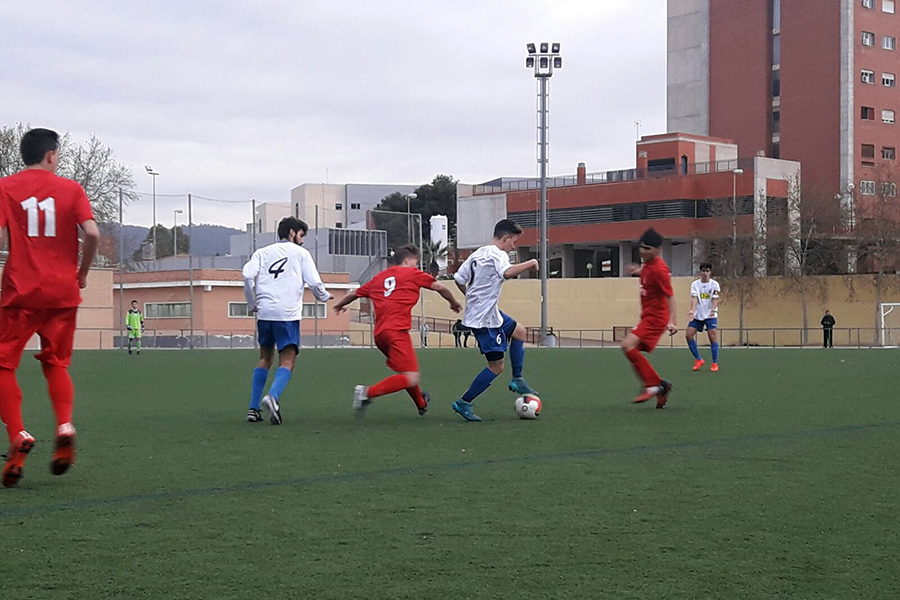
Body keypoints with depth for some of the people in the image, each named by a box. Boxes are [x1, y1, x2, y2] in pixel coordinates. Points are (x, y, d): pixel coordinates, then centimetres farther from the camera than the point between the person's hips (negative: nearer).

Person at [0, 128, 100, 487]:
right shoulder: (70, 189, 4)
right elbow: (92, 233, -7)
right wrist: (82, 273, 7)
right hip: (63, 294, 2)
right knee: (56, 363, 17)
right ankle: (65, 425, -5)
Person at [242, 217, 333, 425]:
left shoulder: (262, 253, 17)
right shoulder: (301, 253, 11)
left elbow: (248, 276, 0)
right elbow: (314, 282, 3)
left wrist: (252, 305, 12)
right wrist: (324, 297, 23)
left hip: (265, 313, 4)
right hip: (288, 314, -4)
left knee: (265, 359, 18)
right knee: (287, 362, -4)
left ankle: (254, 409, 14)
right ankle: (272, 397, -32)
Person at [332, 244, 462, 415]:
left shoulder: (379, 277, 24)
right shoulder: (412, 273, 10)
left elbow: (355, 293, 33)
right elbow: (440, 288, 13)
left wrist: (339, 305, 52)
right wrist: (454, 303, 31)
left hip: (379, 333, 8)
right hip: (397, 332, -8)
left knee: (406, 372, 26)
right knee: (411, 379, -15)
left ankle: (421, 404, 41)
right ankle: (368, 392, -26)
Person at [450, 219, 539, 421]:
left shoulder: (477, 254, 11)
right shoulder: (498, 254, -16)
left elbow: (459, 279, 13)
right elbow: (507, 272, -37)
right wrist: (530, 263, -24)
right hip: (484, 319, -10)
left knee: (518, 332, 25)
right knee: (496, 366, -5)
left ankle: (517, 380, 27)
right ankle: (464, 403, 2)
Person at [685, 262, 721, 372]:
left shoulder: (714, 284, -1)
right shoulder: (695, 284, 3)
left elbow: (715, 299, -11)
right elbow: (694, 298, -8)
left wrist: (713, 310, -29)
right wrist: (692, 311, -25)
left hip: (710, 315, -3)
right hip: (697, 315, 3)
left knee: (713, 337, -12)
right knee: (688, 335, -7)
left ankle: (715, 363, -1)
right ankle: (698, 360, 6)